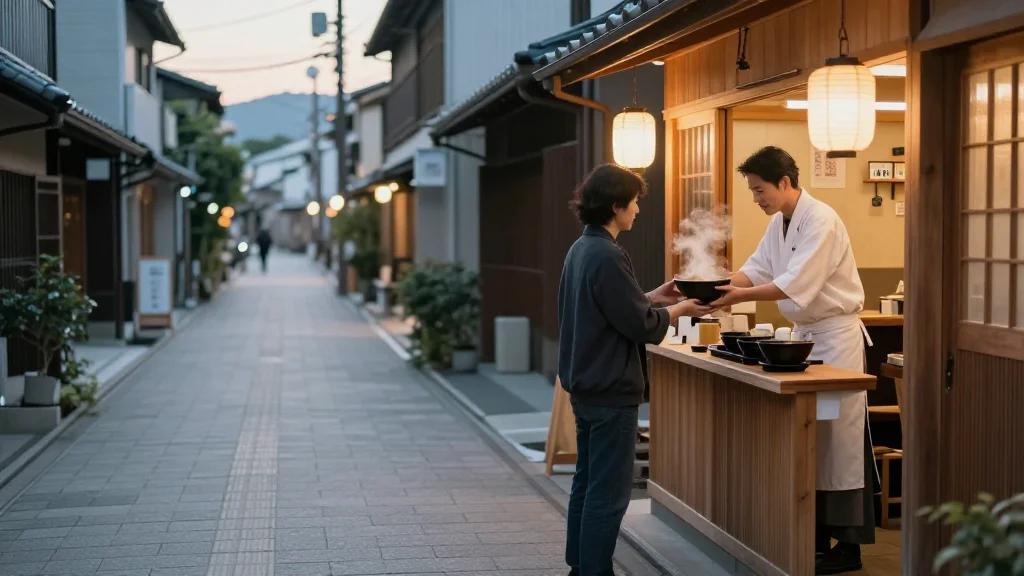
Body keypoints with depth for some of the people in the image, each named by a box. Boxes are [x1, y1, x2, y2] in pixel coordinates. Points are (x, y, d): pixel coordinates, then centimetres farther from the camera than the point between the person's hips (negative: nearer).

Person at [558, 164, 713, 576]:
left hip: (585, 384, 10)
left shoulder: (580, 250, 9)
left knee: (587, 482, 18)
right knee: (609, 493, -3)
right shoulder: (608, 257, -21)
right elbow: (640, 324, -18)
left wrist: (652, 298, 12)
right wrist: (678, 310, -2)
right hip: (611, 389, -10)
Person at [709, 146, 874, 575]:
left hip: (835, 334, -9)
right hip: (805, 332, 9)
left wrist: (742, 297, -29)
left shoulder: (820, 221, -19)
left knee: (838, 438, -6)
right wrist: (721, 287, -9)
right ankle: (817, 534, 18)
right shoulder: (780, 222, 10)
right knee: (809, 437, 11)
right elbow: (757, 268, 8)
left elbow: (797, 283, -26)